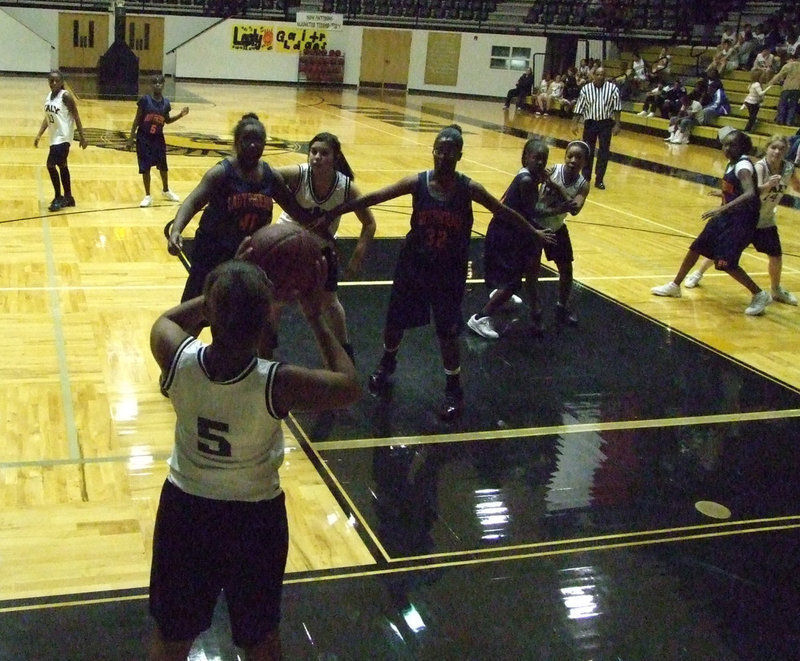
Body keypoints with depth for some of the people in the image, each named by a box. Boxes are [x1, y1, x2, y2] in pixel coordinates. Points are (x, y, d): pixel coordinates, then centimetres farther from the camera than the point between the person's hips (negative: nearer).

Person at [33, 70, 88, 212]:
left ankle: (58, 198, -2)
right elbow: (47, 118, 16)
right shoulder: (48, 97, 9)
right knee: (62, 165, 15)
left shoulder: (66, 96, -14)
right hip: (54, 137, 9)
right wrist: (39, 135, 8)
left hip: (63, 137, -9)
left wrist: (82, 137, -15)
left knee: (51, 165, -14)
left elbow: (76, 117, -13)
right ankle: (68, 197, 25)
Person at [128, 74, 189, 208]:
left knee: (163, 166, 15)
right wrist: (131, 138, -8)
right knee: (145, 167, 1)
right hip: (144, 138, -4)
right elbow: (137, 120, -7)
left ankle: (166, 191, 37)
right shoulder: (145, 100, -12)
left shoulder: (166, 102, -1)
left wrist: (180, 115, -2)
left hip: (158, 138, 4)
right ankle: (148, 196, 13)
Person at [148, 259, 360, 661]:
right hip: (255, 517, -2)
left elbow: (167, 320, 2)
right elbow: (349, 387, -11)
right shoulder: (278, 384, -30)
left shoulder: (177, 359, -24)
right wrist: (316, 318, -6)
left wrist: (221, 296, -2)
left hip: (185, 507, 2)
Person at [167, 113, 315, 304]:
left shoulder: (271, 176, -2)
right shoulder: (221, 172, -19)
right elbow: (192, 202, -30)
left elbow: (294, 209, 11)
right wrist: (175, 231, -47)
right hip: (213, 250, -5)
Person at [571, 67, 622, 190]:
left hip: (606, 123, 0)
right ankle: (585, 178, 20)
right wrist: (574, 124, -1)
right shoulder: (586, 89, -3)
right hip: (590, 123, 0)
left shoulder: (612, 88, -6)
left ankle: (599, 180, 12)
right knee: (588, 151, 7)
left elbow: (616, 108, -4)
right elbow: (580, 108, 2)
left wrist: (617, 124, -7)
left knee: (604, 152, 2)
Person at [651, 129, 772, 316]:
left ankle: (760, 295, 3)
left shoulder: (743, 166, -21)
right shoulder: (732, 163, 6)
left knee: (725, 262, -13)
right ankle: (675, 286, 28)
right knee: (696, 248, 12)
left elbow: (750, 194, -36)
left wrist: (723, 208, -43)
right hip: (726, 216, 9)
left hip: (741, 220, -9)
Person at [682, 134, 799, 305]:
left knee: (776, 255, 1)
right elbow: (756, 191, -43)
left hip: (766, 221, 4)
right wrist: (768, 185, -61)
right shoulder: (760, 167, -25)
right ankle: (698, 274, 25)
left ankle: (777, 290, 24)